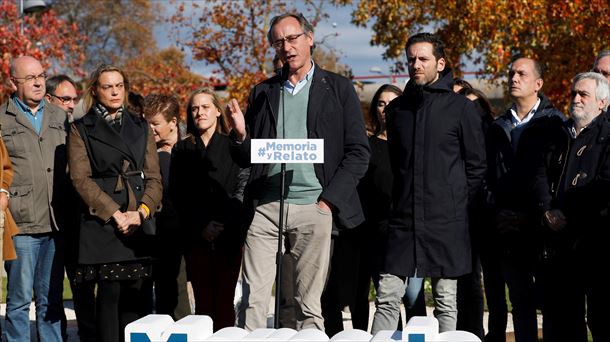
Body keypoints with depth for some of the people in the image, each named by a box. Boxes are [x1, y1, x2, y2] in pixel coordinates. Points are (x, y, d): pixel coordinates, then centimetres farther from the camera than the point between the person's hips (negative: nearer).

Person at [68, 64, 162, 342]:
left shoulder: (140, 127, 17)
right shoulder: (82, 129, 7)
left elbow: (153, 177, 11)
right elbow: (81, 178, -3)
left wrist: (142, 212, -7)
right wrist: (115, 213, -12)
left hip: (139, 222, 3)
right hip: (101, 222, -3)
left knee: (134, 294, 0)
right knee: (109, 292, -8)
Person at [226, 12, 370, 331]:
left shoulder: (338, 88, 6)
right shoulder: (262, 93, 15)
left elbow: (358, 152, 3)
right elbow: (246, 159, 16)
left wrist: (329, 200, -6)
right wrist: (240, 134, -6)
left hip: (313, 208, -2)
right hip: (265, 206, 2)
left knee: (309, 304, 1)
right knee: (252, 298, -4)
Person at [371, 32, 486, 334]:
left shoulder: (461, 108, -2)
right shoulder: (397, 108, 11)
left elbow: (477, 165, 2)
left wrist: (455, 202, 2)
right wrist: (403, 198, 13)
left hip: (446, 221, -3)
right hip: (403, 219, 3)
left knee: (446, 302, 5)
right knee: (387, 298, -2)